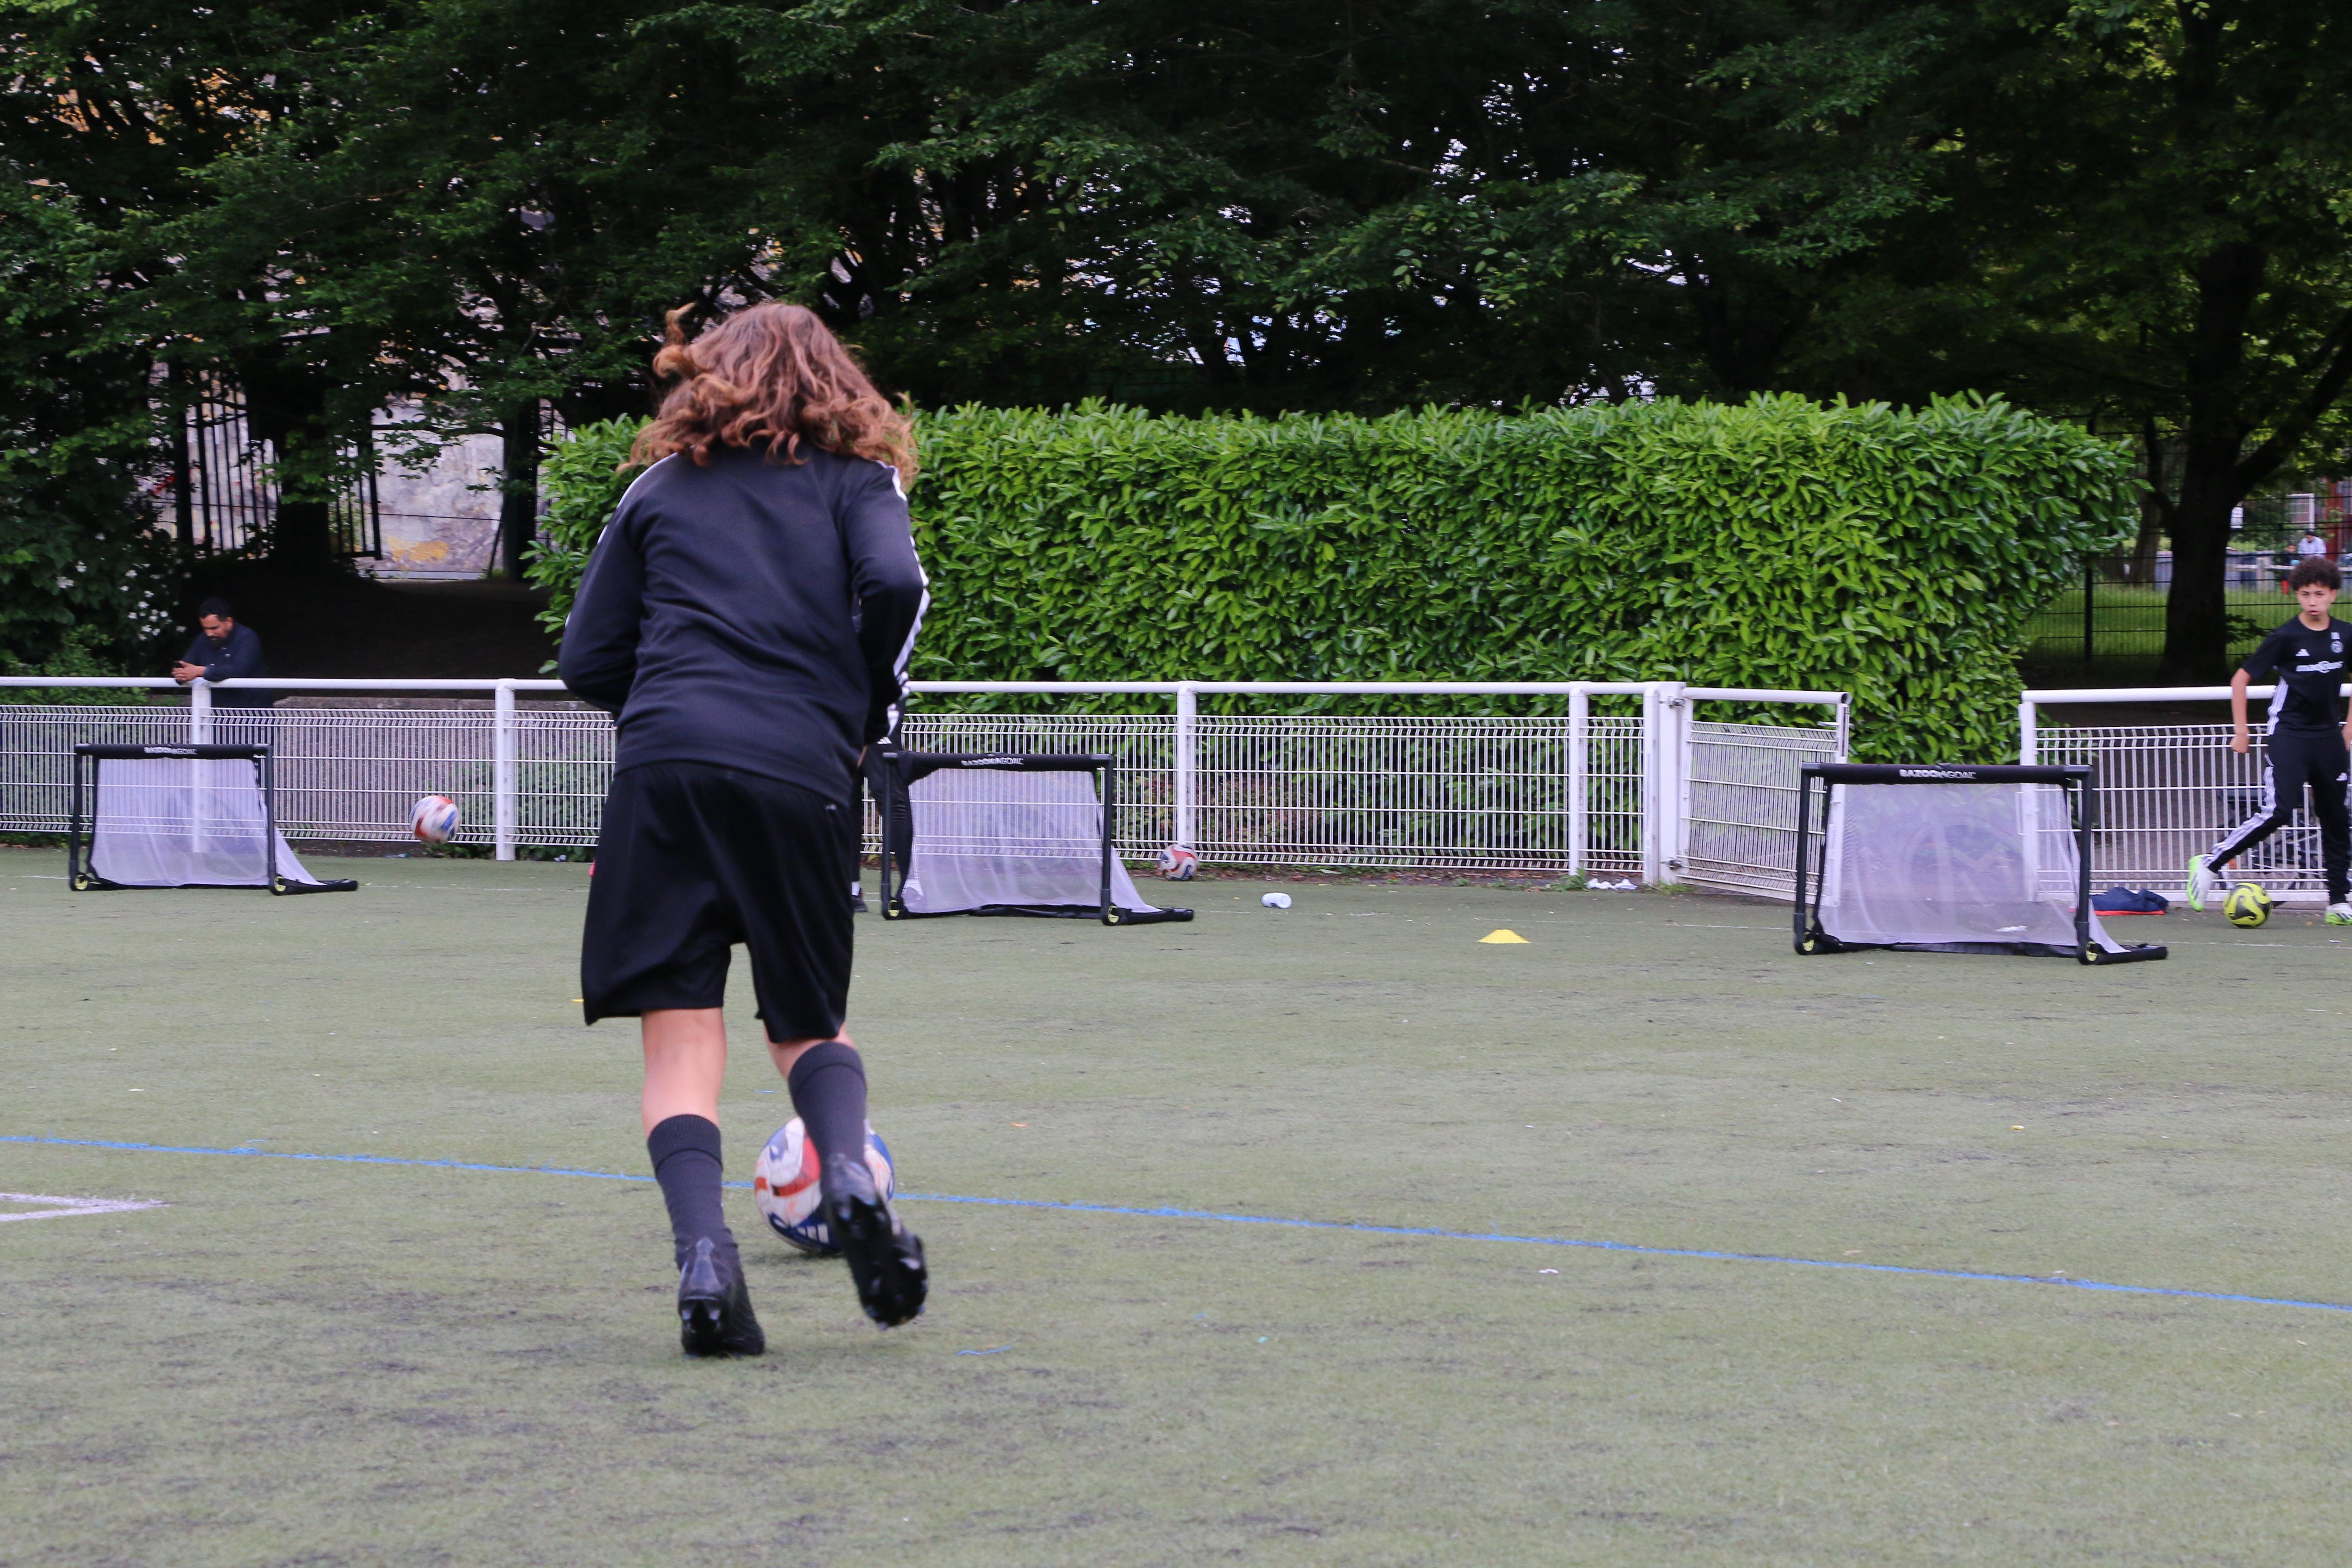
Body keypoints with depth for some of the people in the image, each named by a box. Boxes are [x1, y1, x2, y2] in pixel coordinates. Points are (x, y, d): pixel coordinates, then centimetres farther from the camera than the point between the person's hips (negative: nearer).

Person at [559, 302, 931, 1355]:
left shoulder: (662, 486, 20)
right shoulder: (855, 477, 15)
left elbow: (587, 658, 14)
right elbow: (894, 583, -6)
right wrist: (868, 715, 8)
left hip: (665, 766, 0)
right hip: (802, 777, 0)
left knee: (682, 1040, 1)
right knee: (809, 1024, 15)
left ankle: (702, 1256, -19)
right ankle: (849, 1175, -14)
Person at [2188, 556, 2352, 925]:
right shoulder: (2286, 637, -10)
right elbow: (2240, 679, -3)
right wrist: (2240, 732, -3)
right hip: (2288, 735, -5)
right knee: (2278, 812, -18)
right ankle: (2209, 864, -8)